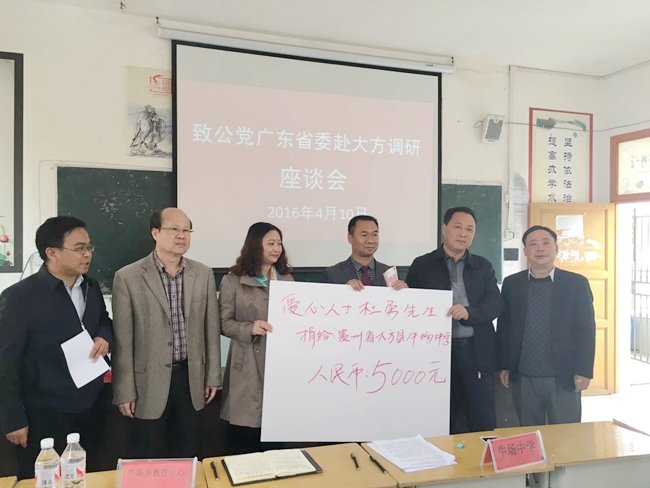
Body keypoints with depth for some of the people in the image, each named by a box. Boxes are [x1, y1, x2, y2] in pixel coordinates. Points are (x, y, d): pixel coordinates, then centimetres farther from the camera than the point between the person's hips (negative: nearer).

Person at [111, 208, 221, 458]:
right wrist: (125, 390, -5)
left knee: (189, 455, 15)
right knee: (150, 461, 11)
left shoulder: (204, 274, 2)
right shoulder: (128, 277, -8)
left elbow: (211, 328, 6)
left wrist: (213, 376, 7)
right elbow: (123, 340, -6)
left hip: (191, 379, 3)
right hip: (150, 382, -2)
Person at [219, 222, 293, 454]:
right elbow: (224, 323, -5)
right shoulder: (233, 281, -3)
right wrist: (249, 328, -20)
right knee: (245, 440, 3)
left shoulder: (287, 279, 12)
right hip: (248, 369, -4)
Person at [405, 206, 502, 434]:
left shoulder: (483, 266, 11)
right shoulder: (422, 265, 4)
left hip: (477, 353, 2)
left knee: (484, 424, 7)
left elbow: (495, 303, 0)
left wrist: (469, 312, -19)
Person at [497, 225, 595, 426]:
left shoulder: (576, 283, -1)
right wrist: (503, 365, 4)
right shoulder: (511, 283, 4)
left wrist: (584, 371, -7)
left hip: (564, 377, -1)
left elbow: (586, 329, -2)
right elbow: (503, 327, 7)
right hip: (523, 378, 2)